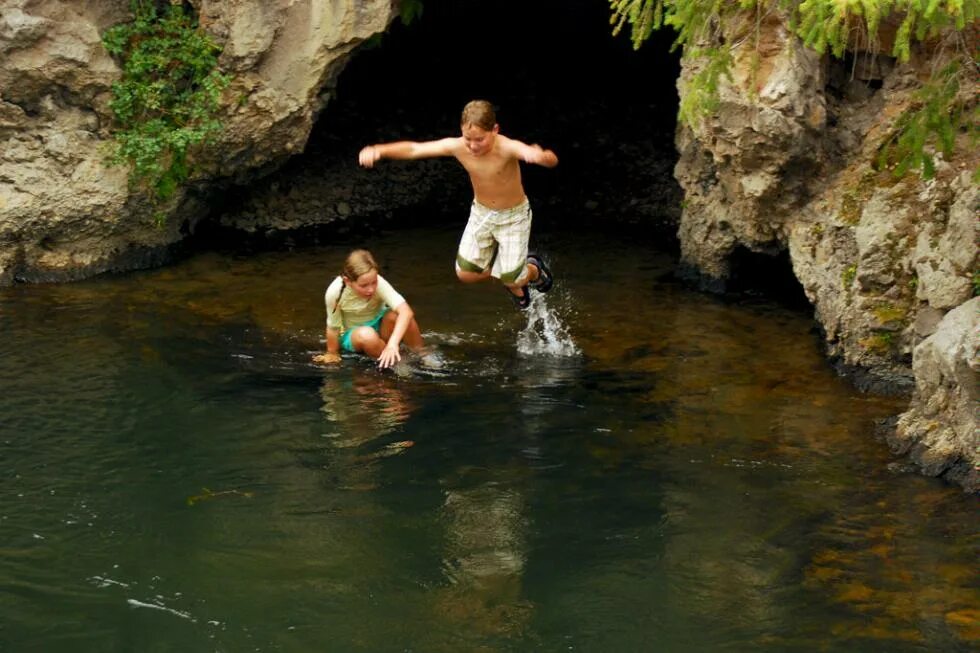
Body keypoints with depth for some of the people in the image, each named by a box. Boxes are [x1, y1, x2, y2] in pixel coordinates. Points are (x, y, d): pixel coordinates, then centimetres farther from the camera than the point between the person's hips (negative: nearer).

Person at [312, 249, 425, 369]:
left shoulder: (379, 284, -31)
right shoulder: (335, 292, -30)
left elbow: (406, 311, -42)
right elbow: (333, 327, -15)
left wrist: (393, 343, -52)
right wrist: (332, 354, -2)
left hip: (379, 325, 1)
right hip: (354, 333, -1)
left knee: (395, 315, -32)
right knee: (366, 335, -36)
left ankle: (419, 354, -11)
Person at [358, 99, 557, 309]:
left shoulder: (508, 148, -35)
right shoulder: (457, 146, -23)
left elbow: (552, 160, -51)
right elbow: (414, 149, -16)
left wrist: (540, 155, -76)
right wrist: (378, 150, -32)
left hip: (513, 216, -4)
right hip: (481, 213, 4)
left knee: (511, 280, -3)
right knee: (465, 274, 3)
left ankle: (534, 270, 36)